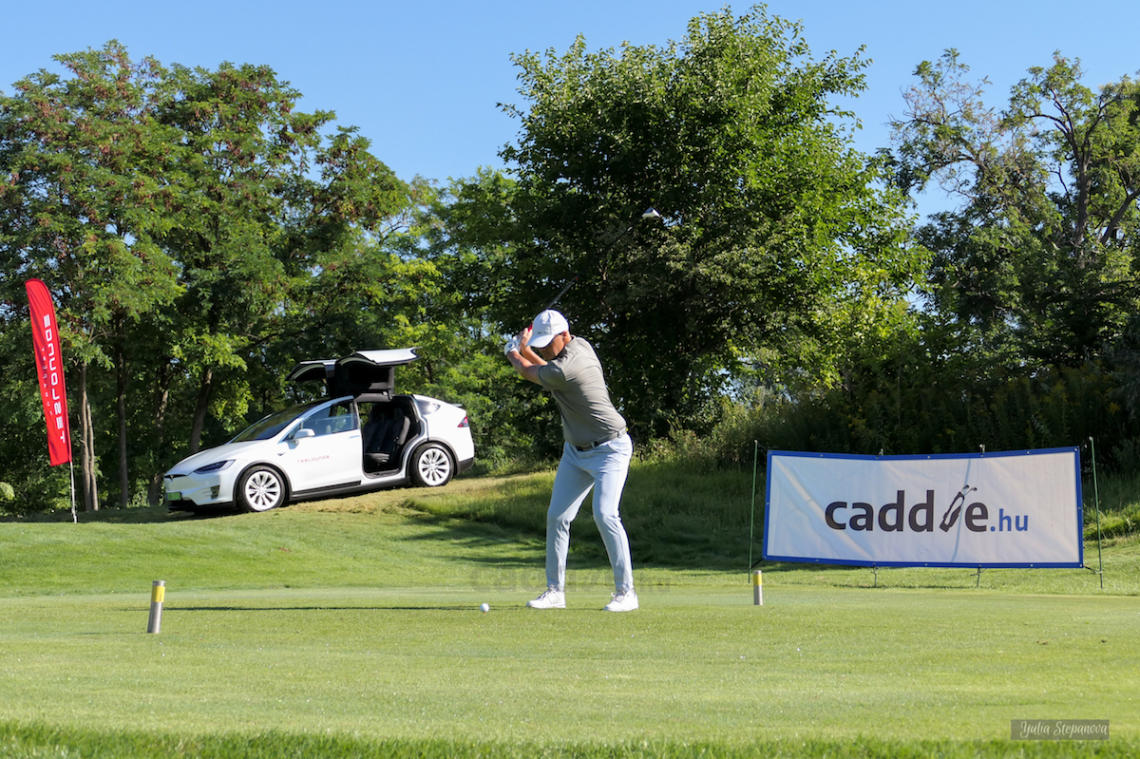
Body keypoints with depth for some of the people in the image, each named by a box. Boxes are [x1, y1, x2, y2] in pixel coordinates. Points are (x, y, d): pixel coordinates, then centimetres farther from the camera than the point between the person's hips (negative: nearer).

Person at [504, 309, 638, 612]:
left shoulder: (566, 368, -27)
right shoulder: (579, 344, 1)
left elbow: (527, 371, -7)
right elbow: (545, 368, 20)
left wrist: (512, 353, 12)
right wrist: (525, 350, 9)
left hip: (609, 450, -10)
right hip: (575, 451, 10)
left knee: (605, 513, -23)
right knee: (557, 516, 3)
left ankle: (625, 592, -17)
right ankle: (555, 591, 8)